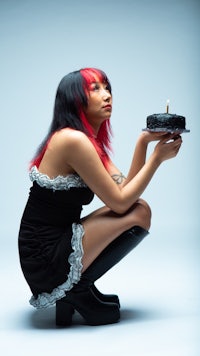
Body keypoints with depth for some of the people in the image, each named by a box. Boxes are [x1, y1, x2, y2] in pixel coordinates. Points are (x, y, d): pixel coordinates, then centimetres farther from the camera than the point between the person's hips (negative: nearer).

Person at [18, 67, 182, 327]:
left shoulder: (90, 140, 13)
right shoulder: (73, 139, -18)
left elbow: (124, 189, 4)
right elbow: (120, 202, -16)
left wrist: (143, 142, -4)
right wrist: (157, 157, -11)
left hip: (56, 244, 9)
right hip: (45, 259, -9)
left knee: (136, 207, 12)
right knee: (139, 213, -11)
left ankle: (71, 286, 9)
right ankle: (77, 288, -2)